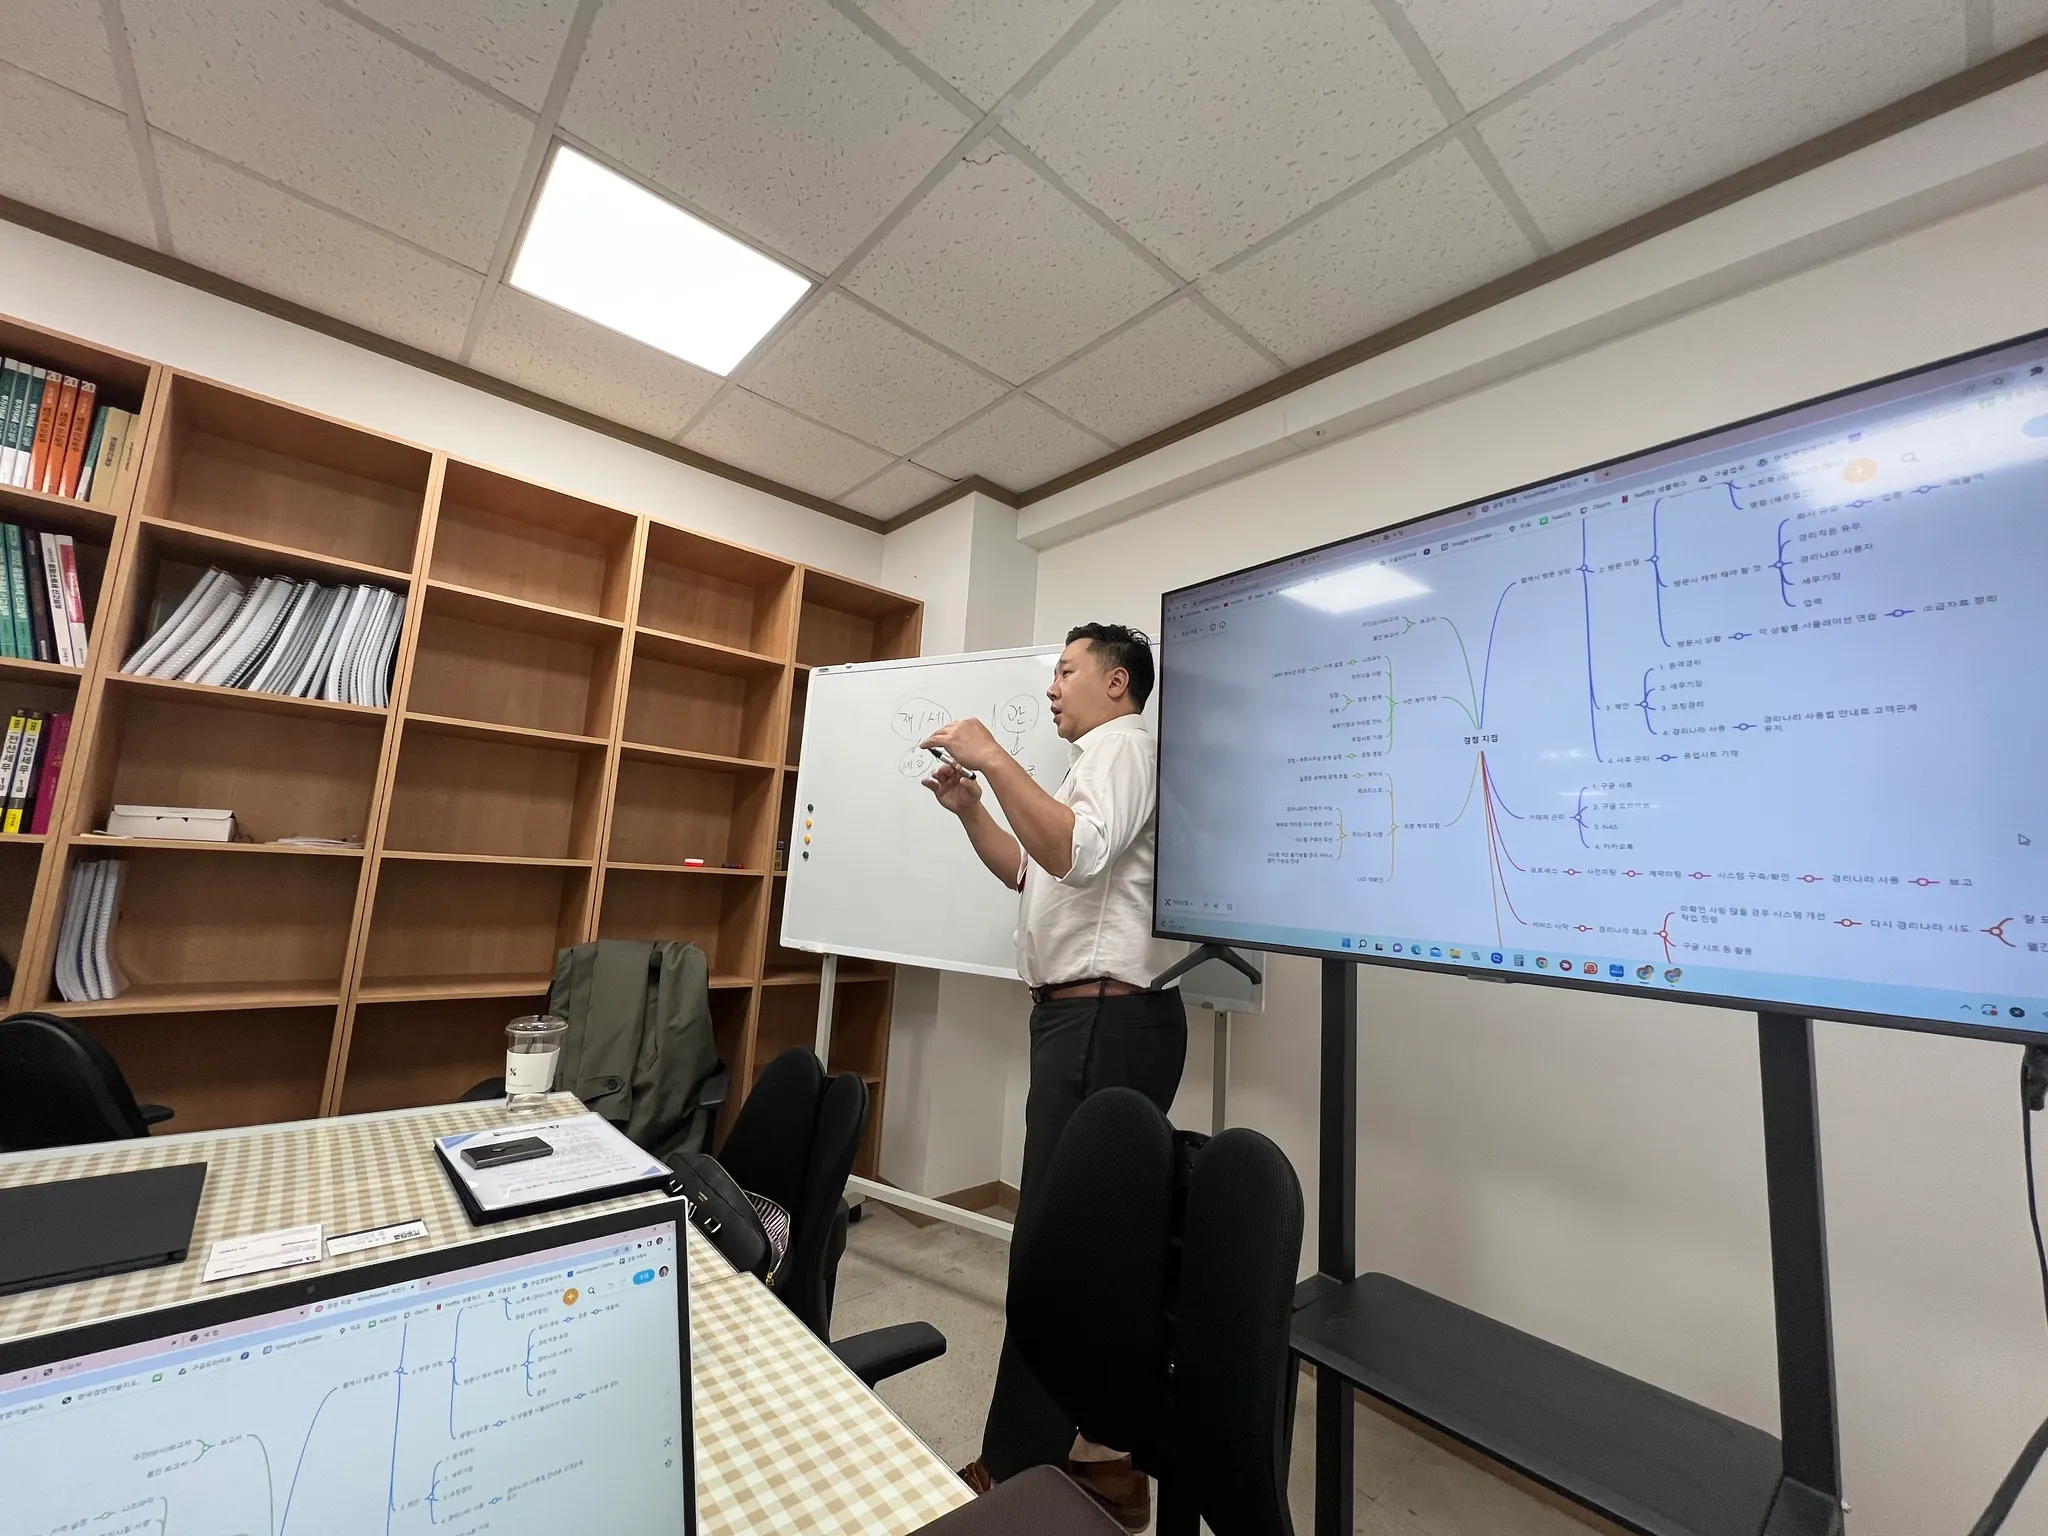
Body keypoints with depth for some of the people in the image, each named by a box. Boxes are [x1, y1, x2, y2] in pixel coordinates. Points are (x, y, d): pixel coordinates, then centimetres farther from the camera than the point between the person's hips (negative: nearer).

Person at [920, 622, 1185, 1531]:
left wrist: (995, 759, -22)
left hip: (1107, 1020, -10)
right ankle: (1099, 1458, 27)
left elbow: (1078, 855, -26)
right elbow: (1033, 874, 27)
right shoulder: (1096, 760, 25)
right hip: (1081, 1017, 10)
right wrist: (969, 809, 14)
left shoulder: (1124, 745, -7)